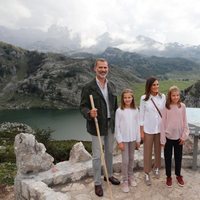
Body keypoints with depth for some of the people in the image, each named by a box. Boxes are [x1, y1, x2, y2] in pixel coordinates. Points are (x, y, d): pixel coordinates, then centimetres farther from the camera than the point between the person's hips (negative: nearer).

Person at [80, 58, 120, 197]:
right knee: (97, 156, 6)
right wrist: (89, 113, -33)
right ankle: (97, 183, 25)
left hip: (111, 124, 5)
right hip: (97, 126, -5)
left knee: (109, 152, 20)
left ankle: (109, 175, 42)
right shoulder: (88, 87, -13)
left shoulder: (112, 85, 5)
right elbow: (83, 107, -12)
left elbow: (115, 105, 10)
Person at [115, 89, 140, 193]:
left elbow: (137, 125, 4)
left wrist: (138, 139, 5)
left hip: (133, 138, 3)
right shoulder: (119, 111, -10)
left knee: (131, 159, 16)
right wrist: (119, 141, -11)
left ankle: (131, 177, 34)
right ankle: (125, 181, 17)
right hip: (124, 139, -3)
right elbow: (117, 127, -9)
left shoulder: (135, 110, 0)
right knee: (125, 160, 1)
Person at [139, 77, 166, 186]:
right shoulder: (144, 98, -10)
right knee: (148, 152, 8)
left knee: (158, 150, 18)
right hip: (148, 129, -2)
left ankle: (156, 168, 41)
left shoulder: (162, 97, -4)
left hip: (160, 128, 2)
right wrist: (141, 131, -5)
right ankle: (147, 173, 24)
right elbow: (141, 115, -5)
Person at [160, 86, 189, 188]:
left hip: (179, 137, 2)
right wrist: (163, 139, -8)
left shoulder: (182, 106, -4)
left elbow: (185, 122, 1)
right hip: (168, 137, -2)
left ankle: (178, 175, 36)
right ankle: (168, 176, 29)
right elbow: (163, 124, -8)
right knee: (168, 157, 10)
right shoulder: (166, 107, -10)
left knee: (178, 157, 16)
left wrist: (184, 136, -4)